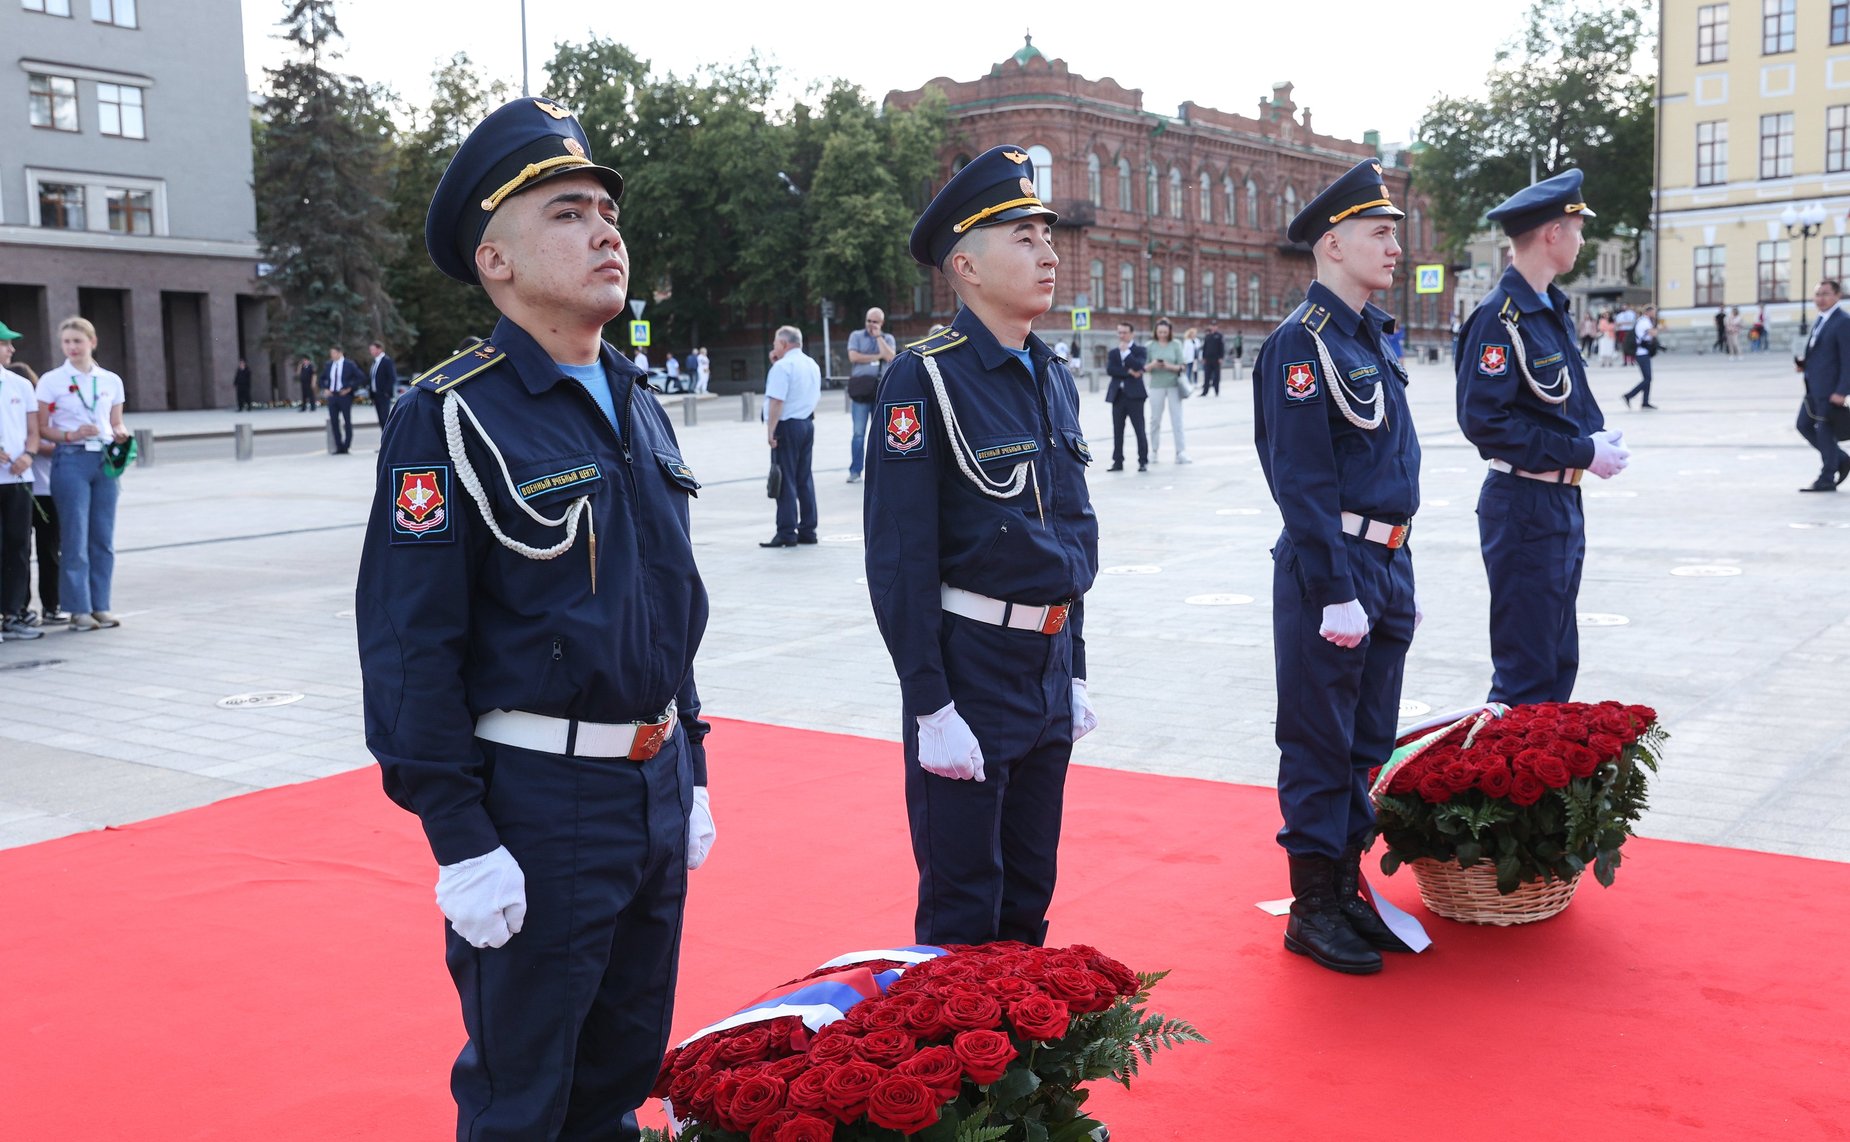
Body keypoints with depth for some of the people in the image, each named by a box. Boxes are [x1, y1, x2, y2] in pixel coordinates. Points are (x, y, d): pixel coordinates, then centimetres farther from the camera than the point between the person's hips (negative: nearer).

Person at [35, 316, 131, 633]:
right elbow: (41, 428, -1)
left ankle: (100, 606, 13)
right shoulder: (51, 381, 1)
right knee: (75, 538, -3)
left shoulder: (111, 381, 10)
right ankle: (79, 609, 3)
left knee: (103, 538, 5)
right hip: (71, 461, -3)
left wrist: (120, 434, -5)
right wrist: (71, 435, -17)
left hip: (105, 460, 3)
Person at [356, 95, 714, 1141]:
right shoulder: (452, 418, -13)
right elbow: (410, 645, -16)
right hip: (535, 807, -7)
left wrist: (690, 775, 15)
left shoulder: (641, 409, 9)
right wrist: (462, 844, -18)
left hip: (655, 787, 7)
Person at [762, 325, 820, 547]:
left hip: (787, 426, -8)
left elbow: (777, 400, -21)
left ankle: (787, 533, -5)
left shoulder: (782, 366, -13)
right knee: (805, 479, 12)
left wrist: (770, 430, -18)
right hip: (808, 424, 8)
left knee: (785, 481, -5)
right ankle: (807, 530, 14)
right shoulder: (813, 365, 14)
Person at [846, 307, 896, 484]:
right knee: (858, 432, -3)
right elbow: (853, 356, -6)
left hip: (881, 389, 2)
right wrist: (878, 356, -4)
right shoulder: (856, 336, 9)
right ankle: (855, 471, 0)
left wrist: (878, 336, -3)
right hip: (861, 388, -2)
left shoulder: (887, 338, 13)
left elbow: (890, 356, -6)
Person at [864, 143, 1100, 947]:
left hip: (1047, 670, 7)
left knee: (1029, 904, 19)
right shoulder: (926, 378, -13)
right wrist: (931, 709, -18)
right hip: (970, 669, -7)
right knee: (962, 921, 5)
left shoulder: (1053, 378, 10)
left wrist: (1073, 672, 16)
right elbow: (899, 556, -16)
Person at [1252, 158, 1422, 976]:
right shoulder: (1302, 341, -14)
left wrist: (1396, 576, 17)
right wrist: (1337, 594, -20)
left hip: (1386, 569, 9)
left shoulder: (1372, 335, 14)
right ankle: (1312, 909, 12)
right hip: (1330, 571, -9)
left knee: (1368, 741, 15)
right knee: (1320, 746, 1)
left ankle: (1348, 887, 28)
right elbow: (1303, 481, -18)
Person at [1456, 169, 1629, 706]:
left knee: (1559, 662, 18)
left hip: (1563, 502, 10)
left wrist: (1599, 438, 0)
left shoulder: (1552, 307, 12)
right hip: (1524, 506, -10)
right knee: (1526, 672, -2)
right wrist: (1582, 453, -19)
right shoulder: (1499, 317, -17)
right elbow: (1484, 421, -23)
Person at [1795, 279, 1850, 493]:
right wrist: (1804, 363, 4)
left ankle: (1827, 479, 10)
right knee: (1804, 425, 12)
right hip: (1814, 387, 9)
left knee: (1824, 430, -1)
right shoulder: (1820, 321, 14)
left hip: (1829, 388, -9)